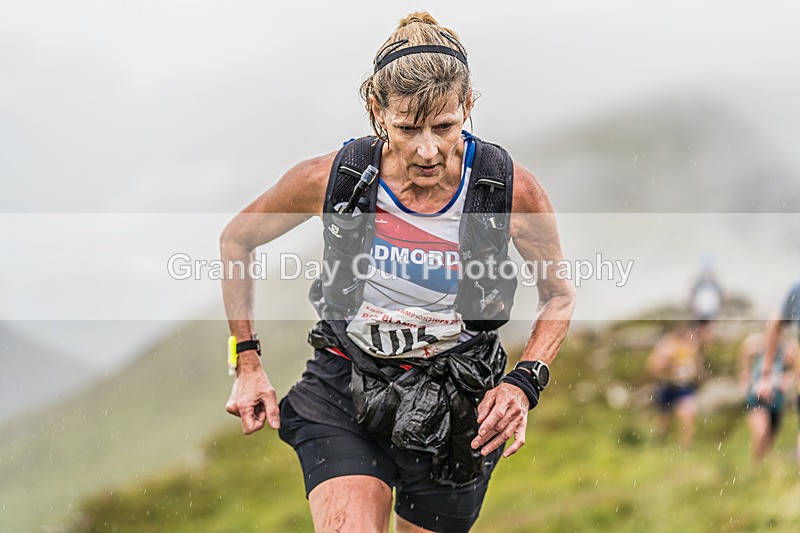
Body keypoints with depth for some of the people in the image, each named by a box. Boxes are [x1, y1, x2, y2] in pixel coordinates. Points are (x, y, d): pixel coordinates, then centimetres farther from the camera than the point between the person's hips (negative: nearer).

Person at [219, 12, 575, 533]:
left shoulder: (513, 190, -16)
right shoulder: (328, 179, -16)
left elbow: (560, 294, 3)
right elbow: (236, 240, 4)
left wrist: (524, 382, -12)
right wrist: (249, 365, 2)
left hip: (458, 409, 1)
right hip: (345, 392, -1)